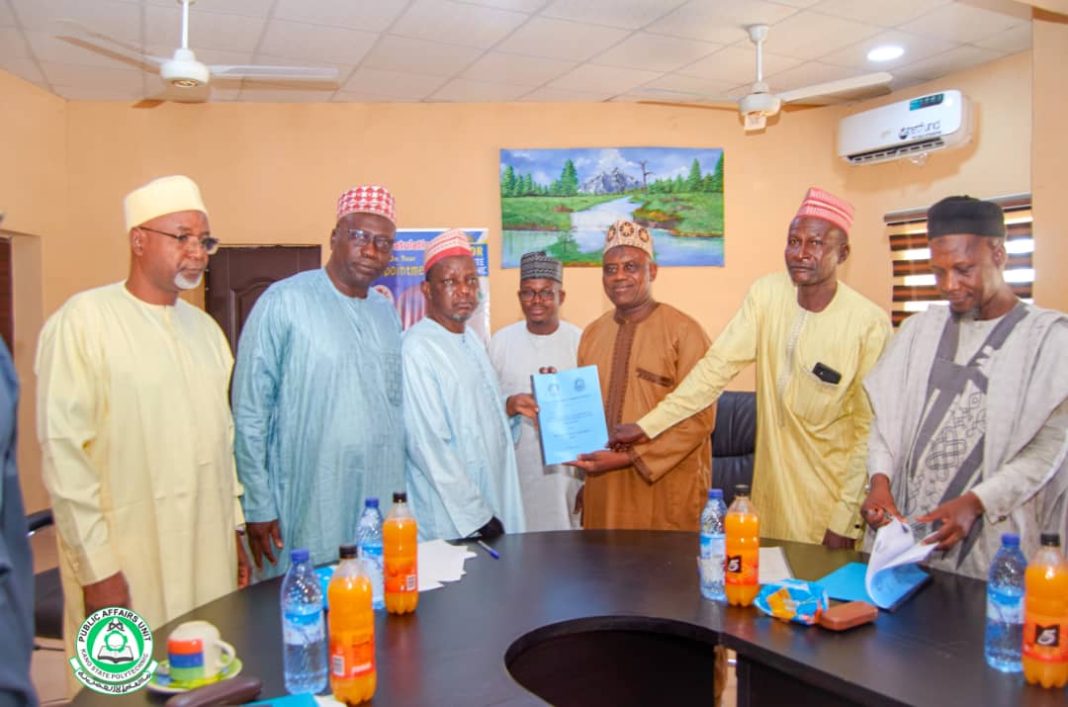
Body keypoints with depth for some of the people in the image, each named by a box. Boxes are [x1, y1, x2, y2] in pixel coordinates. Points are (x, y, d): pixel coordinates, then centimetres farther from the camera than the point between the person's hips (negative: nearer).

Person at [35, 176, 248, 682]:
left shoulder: (205, 328, 11)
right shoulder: (83, 321, -9)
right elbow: (63, 452, -11)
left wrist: (235, 529, 14)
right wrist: (97, 566, -12)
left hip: (210, 560, 5)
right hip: (126, 566, -5)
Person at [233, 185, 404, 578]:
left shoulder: (387, 313, 10)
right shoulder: (284, 302, -9)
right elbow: (249, 412, -8)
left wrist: (405, 496, 12)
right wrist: (258, 506, -8)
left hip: (380, 508, 5)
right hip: (306, 516, -5)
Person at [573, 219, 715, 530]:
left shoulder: (684, 332, -10)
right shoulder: (592, 333, 8)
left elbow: (698, 419, -13)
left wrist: (630, 458, -16)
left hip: (665, 491, -4)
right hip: (603, 490, 5)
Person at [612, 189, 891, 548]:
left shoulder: (870, 324, -17)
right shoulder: (767, 293, -6)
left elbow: (870, 431, -13)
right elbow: (718, 364, -9)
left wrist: (846, 519, -13)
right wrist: (649, 424, -16)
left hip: (831, 497, -3)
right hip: (771, 484, 4)